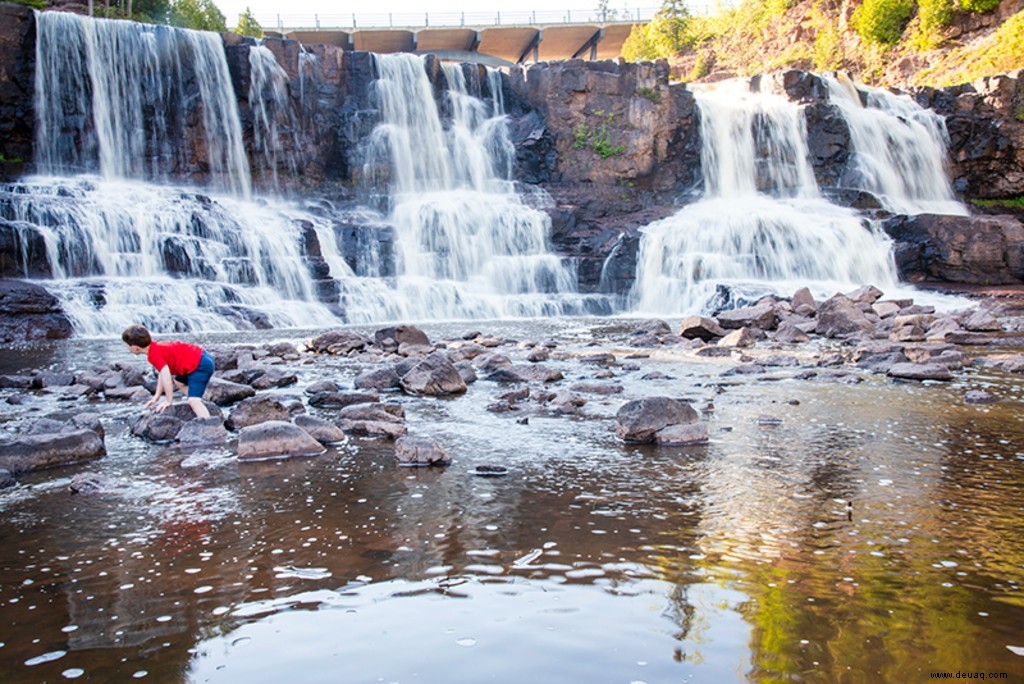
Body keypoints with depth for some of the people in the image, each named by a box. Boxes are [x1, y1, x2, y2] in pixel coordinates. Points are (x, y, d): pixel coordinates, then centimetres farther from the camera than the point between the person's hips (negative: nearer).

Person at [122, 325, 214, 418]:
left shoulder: (154, 354, -19)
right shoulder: (156, 347, 12)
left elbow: (166, 376, -24)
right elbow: (163, 373, 19)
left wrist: (169, 401, -13)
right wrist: (156, 397, 22)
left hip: (200, 365, -11)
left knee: (194, 400, -20)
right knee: (178, 381, 33)